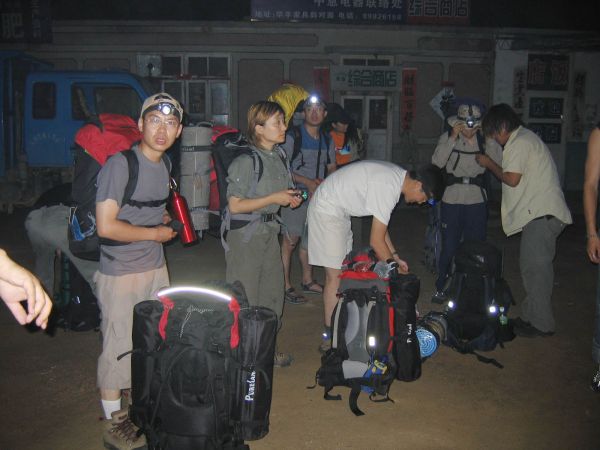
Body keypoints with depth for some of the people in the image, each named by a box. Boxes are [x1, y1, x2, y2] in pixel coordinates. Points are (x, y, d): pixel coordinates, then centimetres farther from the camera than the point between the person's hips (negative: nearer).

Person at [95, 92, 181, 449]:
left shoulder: (163, 166, 7)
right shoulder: (120, 165, -19)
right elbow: (106, 226, -24)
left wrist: (167, 220, 4)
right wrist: (155, 233, -15)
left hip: (156, 267, 9)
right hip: (121, 273, -8)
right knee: (120, 349, 1)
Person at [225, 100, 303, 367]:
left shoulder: (279, 155, 6)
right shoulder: (246, 160, -19)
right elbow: (235, 205, -19)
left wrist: (291, 198, 1)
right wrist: (274, 198, -20)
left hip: (270, 230, 9)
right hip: (245, 235, -8)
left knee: (273, 293, 16)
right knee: (245, 299, 0)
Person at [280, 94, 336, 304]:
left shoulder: (327, 141, 12)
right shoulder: (292, 137, -8)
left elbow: (332, 168, 19)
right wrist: (308, 182, -18)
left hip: (318, 196, 6)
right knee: (290, 240, -7)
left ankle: (307, 281, 28)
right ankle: (285, 285, 1)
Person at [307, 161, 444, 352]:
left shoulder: (396, 176, 3)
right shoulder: (388, 188, -27)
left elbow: (381, 224, 13)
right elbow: (376, 241, -22)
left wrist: (395, 257, 12)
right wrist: (395, 268, -9)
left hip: (338, 211, 11)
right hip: (326, 212, -11)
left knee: (343, 272, 13)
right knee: (335, 276, -8)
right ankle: (330, 338, 1)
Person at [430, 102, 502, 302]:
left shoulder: (484, 139, 1)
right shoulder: (447, 137, -3)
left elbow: (499, 162, -12)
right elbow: (437, 162, -18)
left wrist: (489, 139, -16)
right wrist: (453, 137, -20)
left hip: (477, 201, 2)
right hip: (452, 201, -2)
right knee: (449, 247, 2)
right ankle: (441, 288, 18)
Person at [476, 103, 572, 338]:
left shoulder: (519, 142, -11)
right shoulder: (525, 138, 22)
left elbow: (512, 179, -13)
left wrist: (489, 163, 0)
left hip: (542, 214, -11)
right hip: (541, 213, 11)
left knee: (534, 267, -7)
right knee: (533, 266, 13)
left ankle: (541, 323, -1)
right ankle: (531, 316, 21)